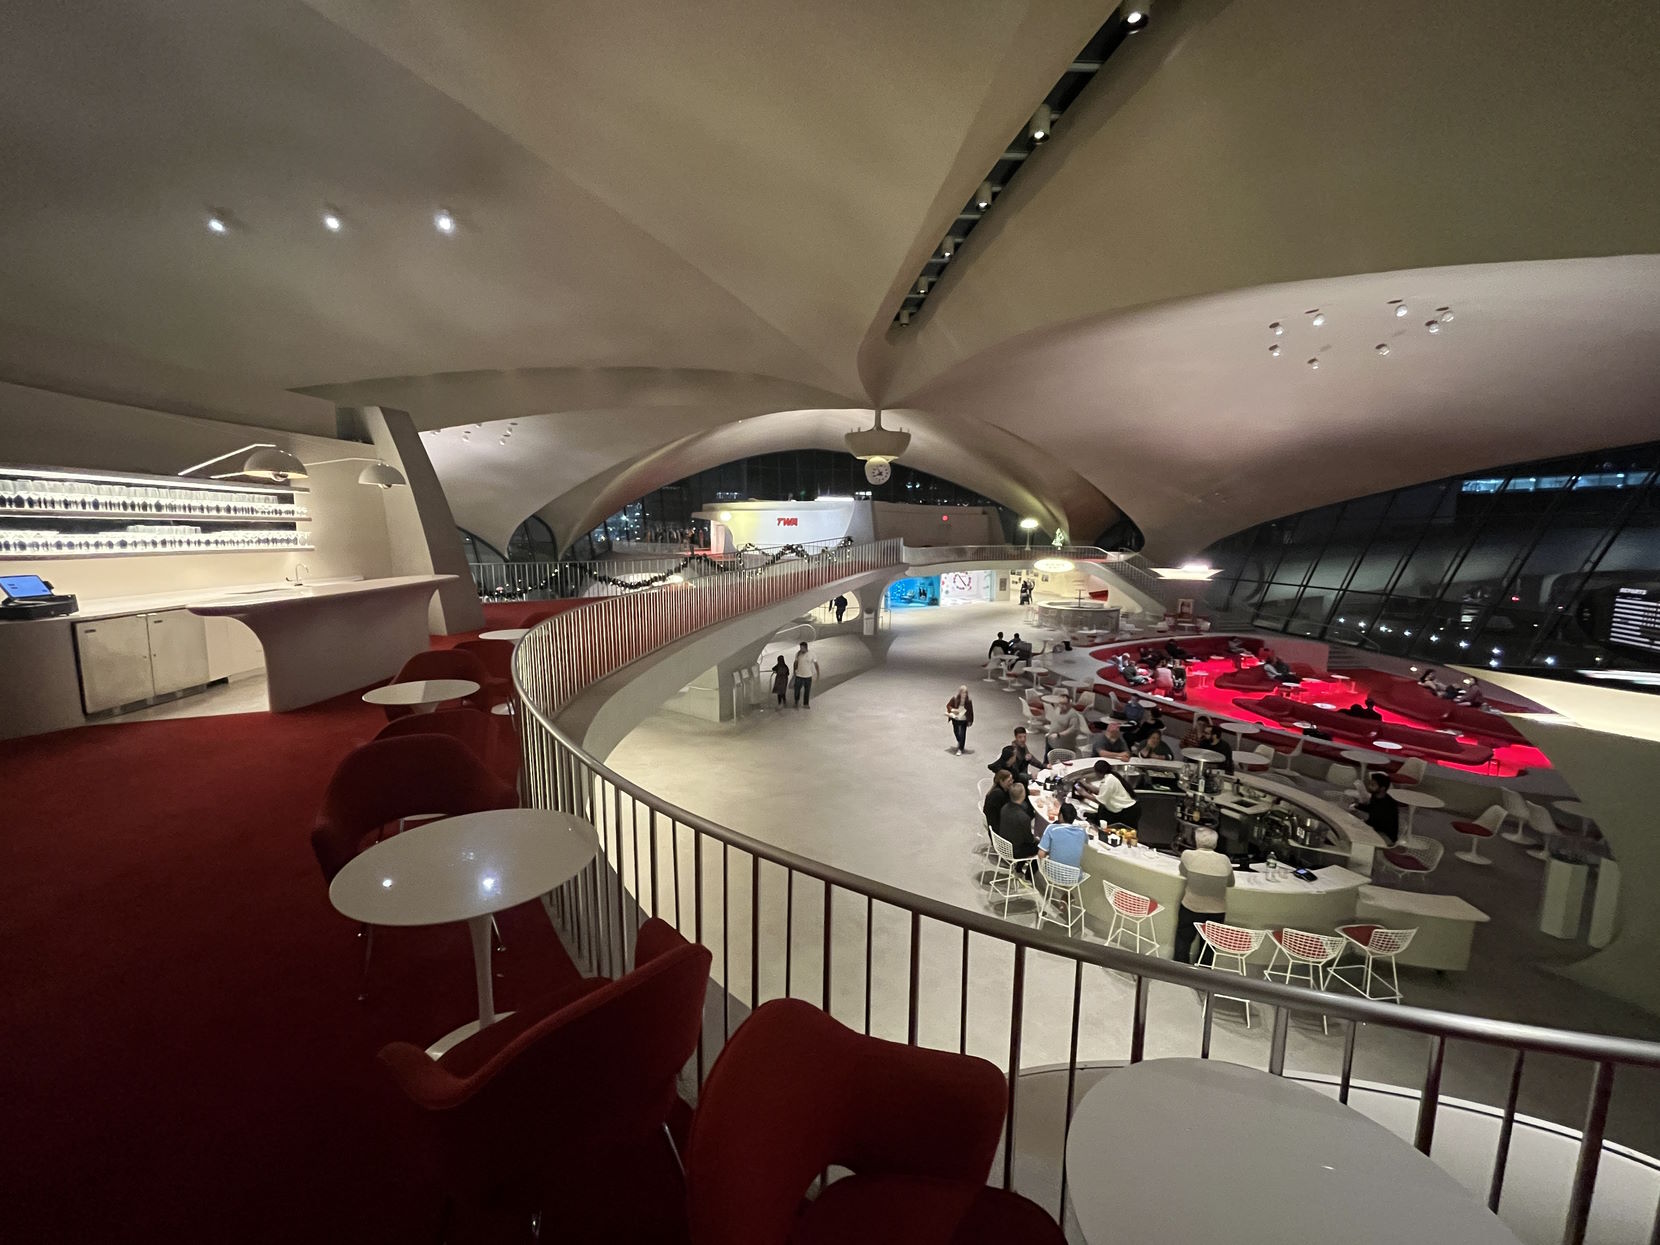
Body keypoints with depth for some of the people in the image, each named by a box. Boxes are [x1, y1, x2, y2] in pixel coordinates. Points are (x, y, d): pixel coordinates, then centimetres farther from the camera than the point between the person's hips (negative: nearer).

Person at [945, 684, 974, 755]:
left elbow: (971, 711, -4)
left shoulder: (969, 701, -11)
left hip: (964, 721, -2)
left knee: (962, 735, -6)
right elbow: (948, 705, -2)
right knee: (956, 732, 19)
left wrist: (970, 721, -3)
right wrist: (952, 710, -21)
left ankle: (960, 749, 1)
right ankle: (960, 743, 49)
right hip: (955, 720, 2)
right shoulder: (954, 699, -10)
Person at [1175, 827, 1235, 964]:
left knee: (1183, 941, 17)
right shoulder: (1224, 860, -12)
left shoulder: (1188, 855, -17)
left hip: (1191, 908, -1)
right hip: (1216, 911, 2)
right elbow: (1231, 883, 5)